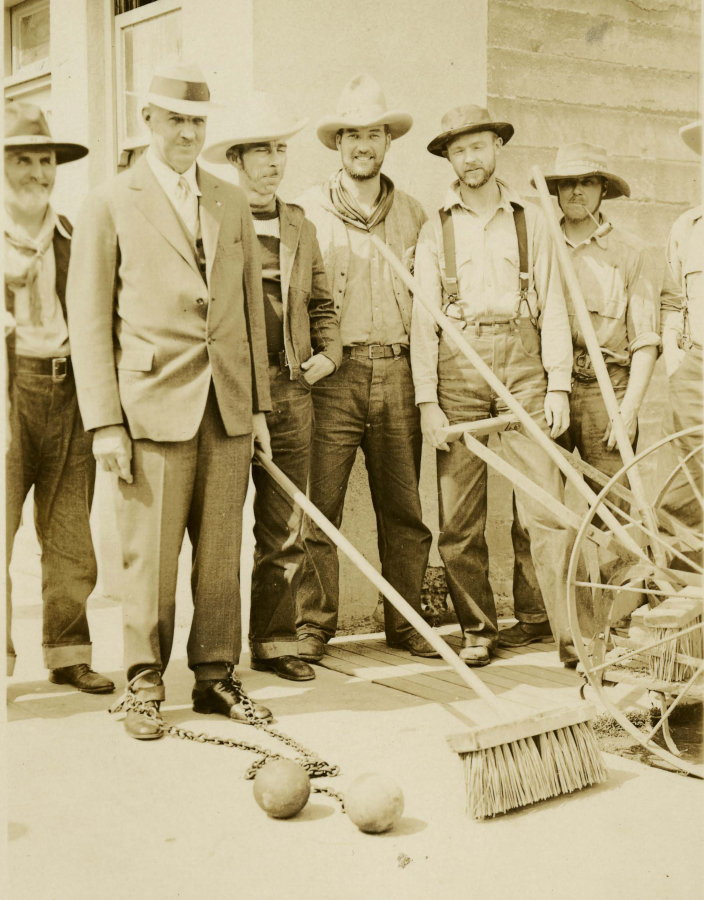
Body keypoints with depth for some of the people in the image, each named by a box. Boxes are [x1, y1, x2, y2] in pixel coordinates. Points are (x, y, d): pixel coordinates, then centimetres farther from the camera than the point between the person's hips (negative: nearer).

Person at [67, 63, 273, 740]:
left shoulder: (232, 204, 16)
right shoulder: (110, 205, 3)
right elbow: (88, 321, -1)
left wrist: (259, 404, 12)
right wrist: (104, 423, -8)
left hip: (228, 407, 4)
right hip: (153, 404, -4)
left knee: (221, 550, 8)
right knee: (148, 555, 0)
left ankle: (215, 678, 20)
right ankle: (144, 685, 14)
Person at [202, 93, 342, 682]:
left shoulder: (300, 226, 16)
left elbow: (321, 303, 24)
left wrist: (329, 351, 8)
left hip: (292, 391, 5)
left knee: (285, 532, 8)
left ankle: (274, 642, 18)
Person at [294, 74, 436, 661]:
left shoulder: (413, 213, 15)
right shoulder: (308, 210, 4)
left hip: (396, 372, 3)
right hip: (333, 372, -3)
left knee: (405, 508, 6)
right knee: (319, 507, -4)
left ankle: (406, 624, 18)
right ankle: (314, 627, 8)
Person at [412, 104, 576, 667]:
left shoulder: (530, 221, 13)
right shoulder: (436, 229, 11)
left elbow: (553, 307, 9)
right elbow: (423, 318, 6)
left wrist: (559, 385, -1)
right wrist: (427, 401, -2)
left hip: (522, 364, 0)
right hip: (459, 364, 1)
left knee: (547, 506, -8)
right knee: (460, 516, 1)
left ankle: (573, 634, -5)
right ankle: (478, 630, 15)